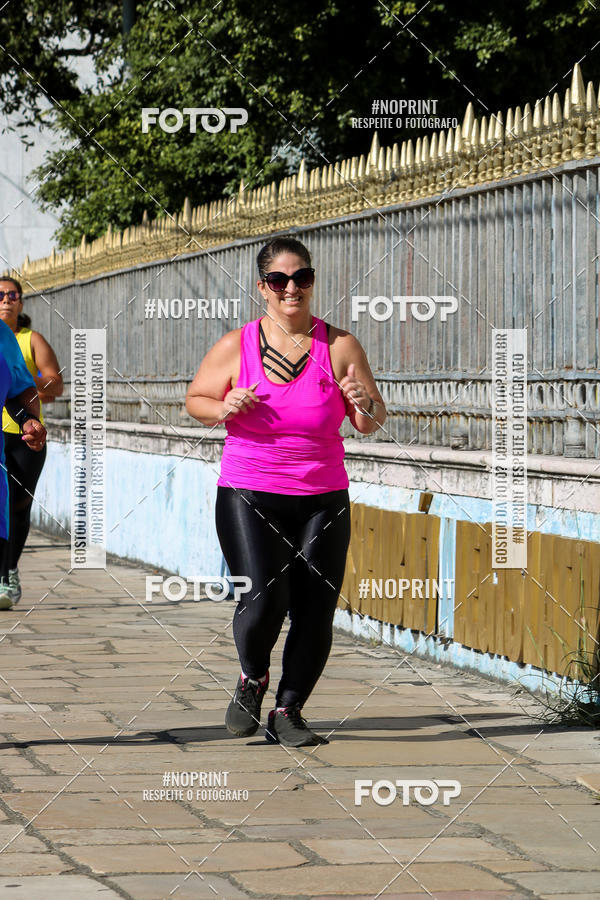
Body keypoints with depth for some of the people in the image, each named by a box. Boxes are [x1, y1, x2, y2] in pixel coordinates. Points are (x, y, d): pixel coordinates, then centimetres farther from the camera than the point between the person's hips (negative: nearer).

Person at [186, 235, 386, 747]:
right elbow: (195, 400, 13)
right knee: (263, 601, -17)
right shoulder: (236, 346, 0)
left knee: (316, 613, -2)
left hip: (322, 502, 2)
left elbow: (372, 423, 5)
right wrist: (225, 409, -9)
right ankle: (252, 679, 15)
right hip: (248, 497, -2)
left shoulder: (340, 347, 1)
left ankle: (288, 712, 18)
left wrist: (364, 404, -18)